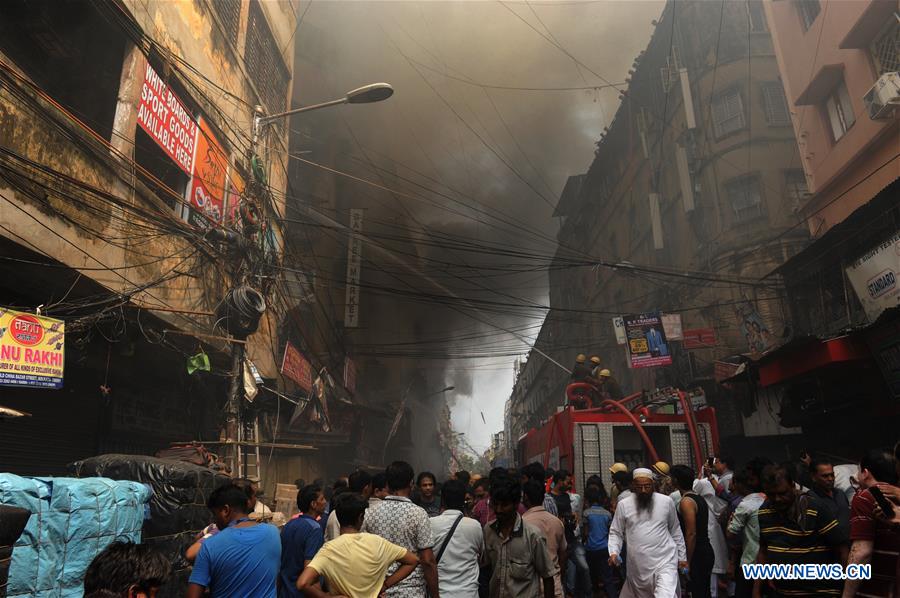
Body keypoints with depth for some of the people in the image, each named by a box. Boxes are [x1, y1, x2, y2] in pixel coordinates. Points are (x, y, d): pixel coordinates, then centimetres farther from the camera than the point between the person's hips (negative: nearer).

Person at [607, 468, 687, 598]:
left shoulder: (666, 501, 1)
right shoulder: (623, 504, -2)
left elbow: (675, 531, 12)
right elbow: (615, 532, 4)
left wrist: (682, 556, 14)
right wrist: (613, 552, -11)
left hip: (665, 561, -1)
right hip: (637, 565, 1)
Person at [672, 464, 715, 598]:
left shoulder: (686, 501, -17)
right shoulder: (699, 499, 11)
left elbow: (691, 534, -21)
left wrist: (687, 562, -18)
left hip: (697, 554, -9)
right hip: (706, 551, 9)